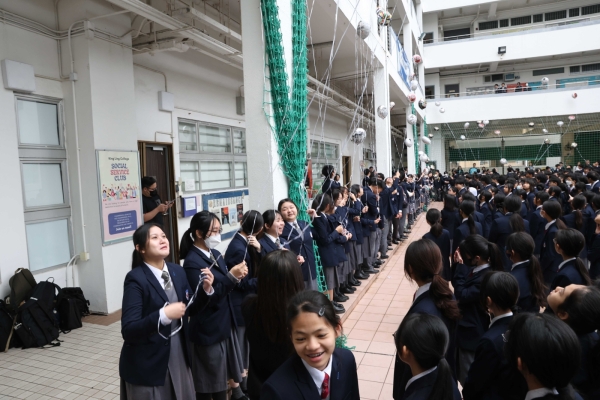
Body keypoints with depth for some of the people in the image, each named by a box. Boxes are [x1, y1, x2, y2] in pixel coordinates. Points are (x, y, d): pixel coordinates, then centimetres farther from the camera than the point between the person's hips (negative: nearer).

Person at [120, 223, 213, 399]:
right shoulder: (136, 279, -17)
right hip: (147, 364, -6)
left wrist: (206, 289, -7)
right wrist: (164, 315, -33)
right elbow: (128, 330, -21)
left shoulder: (177, 271, 0)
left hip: (179, 355, 6)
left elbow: (190, 310, 10)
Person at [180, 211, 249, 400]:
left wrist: (236, 277, -9)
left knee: (230, 369, 21)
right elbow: (207, 298, -24)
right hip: (208, 329, -7)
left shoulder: (215, 254, 6)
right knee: (209, 383, 10)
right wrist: (231, 276, -29)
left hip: (226, 322, 8)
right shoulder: (192, 262, -19)